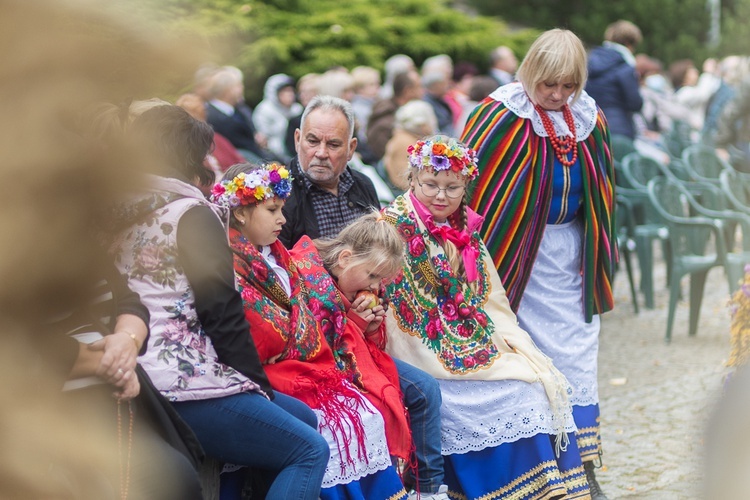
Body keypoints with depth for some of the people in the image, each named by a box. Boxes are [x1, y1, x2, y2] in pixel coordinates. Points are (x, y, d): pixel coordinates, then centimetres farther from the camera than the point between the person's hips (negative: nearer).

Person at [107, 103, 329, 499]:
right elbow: (222, 313, -13)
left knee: (304, 419, 19)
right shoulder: (190, 214, -8)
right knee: (309, 452, -1)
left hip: (140, 389, 9)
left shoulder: (120, 215, 15)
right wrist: (259, 384, -3)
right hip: (187, 385, -9)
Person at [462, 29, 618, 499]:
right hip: (515, 254, -4)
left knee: (577, 356, 6)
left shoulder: (590, 119, 3)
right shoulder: (502, 116, -13)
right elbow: (469, 184, -13)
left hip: (571, 253, 4)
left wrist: (600, 257, 15)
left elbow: (602, 192, 13)